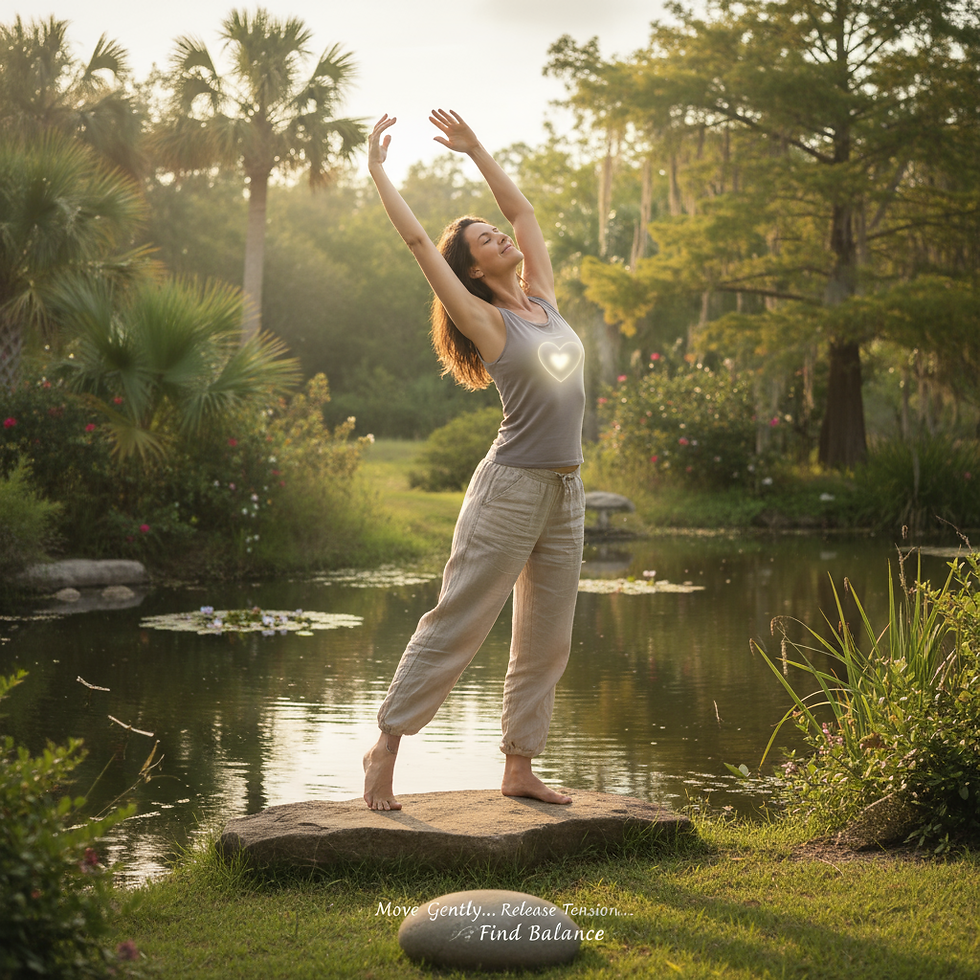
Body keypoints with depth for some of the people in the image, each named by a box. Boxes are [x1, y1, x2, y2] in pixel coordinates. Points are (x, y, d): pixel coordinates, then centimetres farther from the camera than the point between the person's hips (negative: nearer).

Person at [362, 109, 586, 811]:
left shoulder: (542, 298, 11)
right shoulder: (486, 320, -5)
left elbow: (523, 209, 21)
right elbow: (418, 241, -5)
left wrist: (475, 149, 25)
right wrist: (377, 169, 3)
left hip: (565, 495, 7)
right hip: (511, 490, -7)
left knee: (547, 642, 8)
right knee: (455, 627, -4)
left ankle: (519, 767, 16)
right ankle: (386, 749, 5)